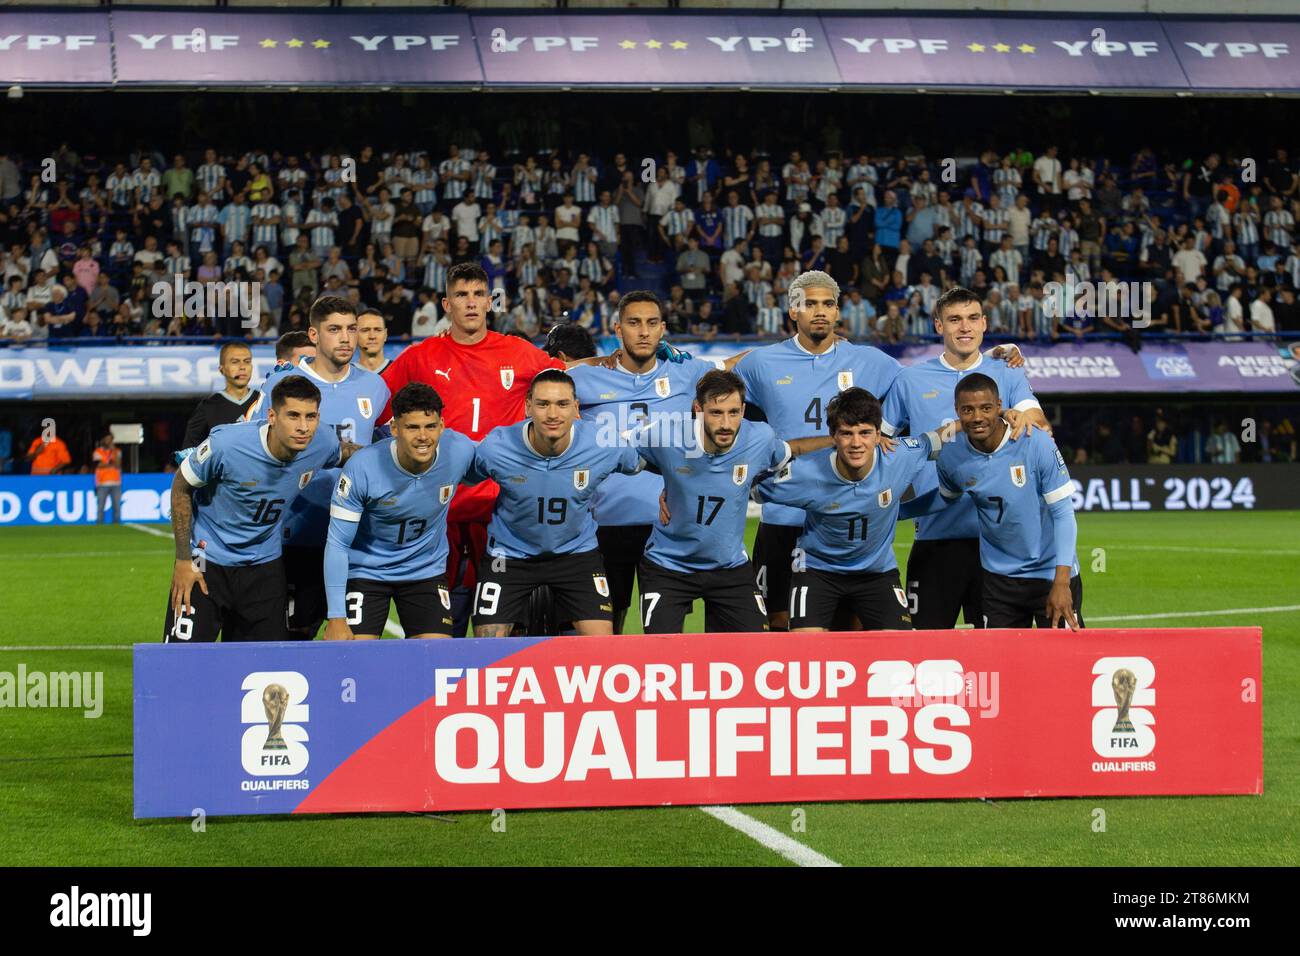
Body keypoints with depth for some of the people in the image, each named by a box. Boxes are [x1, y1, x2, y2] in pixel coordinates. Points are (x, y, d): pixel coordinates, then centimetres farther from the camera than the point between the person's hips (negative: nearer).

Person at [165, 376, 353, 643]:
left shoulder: (323, 444, -15)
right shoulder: (226, 444, -28)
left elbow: (344, 452, 12)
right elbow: (181, 488, -11)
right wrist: (183, 560, -11)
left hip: (264, 564, 4)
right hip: (208, 558, -4)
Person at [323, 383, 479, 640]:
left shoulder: (461, 451, -19)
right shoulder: (362, 468, -26)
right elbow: (337, 544, -20)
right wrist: (336, 618, -22)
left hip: (427, 571, 3)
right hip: (366, 570, -3)